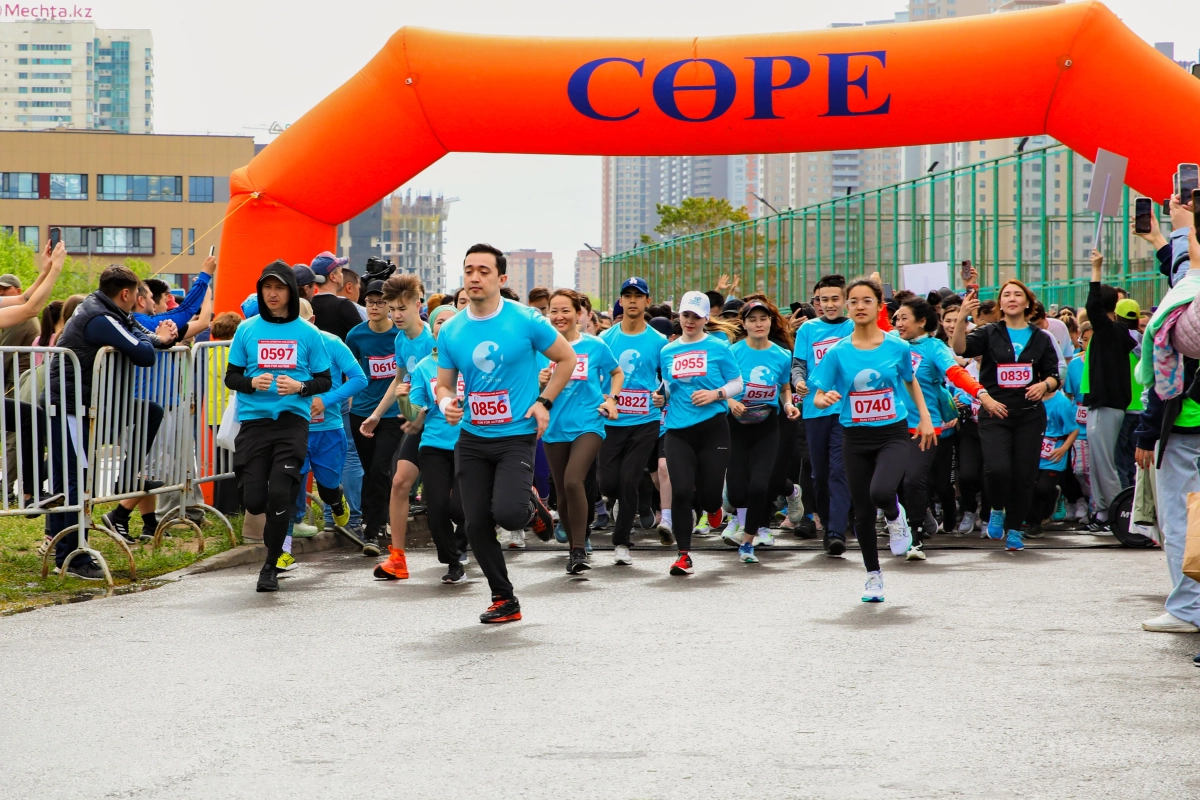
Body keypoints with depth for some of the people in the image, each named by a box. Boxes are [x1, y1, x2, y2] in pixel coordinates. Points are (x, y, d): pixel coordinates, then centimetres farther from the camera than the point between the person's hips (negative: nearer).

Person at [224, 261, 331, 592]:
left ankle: (271, 565, 4)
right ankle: (280, 520, 33)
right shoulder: (247, 329, 7)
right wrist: (252, 382, -11)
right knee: (255, 500, -5)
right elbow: (231, 376, 10)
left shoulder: (307, 333, 4)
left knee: (279, 495, -14)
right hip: (254, 419, 2)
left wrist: (300, 386, -13)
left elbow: (325, 380, 7)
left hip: (292, 419, -2)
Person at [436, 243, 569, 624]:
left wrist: (544, 402, -5)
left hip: (516, 436, -4)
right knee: (476, 525, 2)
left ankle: (532, 507, 15)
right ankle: (504, 600, 20)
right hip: (472, 439, 4)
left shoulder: (526, 321, -9)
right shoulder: (450, 331, 2)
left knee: (507, 513, -23)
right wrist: (446, 403, -12)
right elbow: (444, 384, 11)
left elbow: (567, 359, 4)